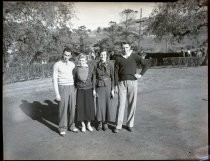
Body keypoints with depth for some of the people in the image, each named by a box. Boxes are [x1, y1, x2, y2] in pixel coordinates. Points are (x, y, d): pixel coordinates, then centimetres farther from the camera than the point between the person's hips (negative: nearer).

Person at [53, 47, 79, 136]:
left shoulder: (72, 64, 6)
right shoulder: (57, 65, -7)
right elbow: (54, 80, -9)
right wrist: (57, 94, -13)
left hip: (72, 88, 4)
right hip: (62, 89, -4)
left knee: (72, 108, 8)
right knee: (63, 109, 0)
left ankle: (71, 125, 24)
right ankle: (62, 128, 15)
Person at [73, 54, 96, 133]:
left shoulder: (91, 67, -7)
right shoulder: (76, 69, -6)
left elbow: (93, 79, -2)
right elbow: (74, 80, 2)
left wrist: (94, 90, -6)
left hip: (89, 90, 0)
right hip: (80, 91, 0)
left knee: (90, 107, 5)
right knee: (81, 108, 5)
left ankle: (88, 124, 23)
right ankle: (83, 125, 21)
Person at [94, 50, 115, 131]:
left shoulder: (110, 65, -3)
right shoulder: (96, 65, 0)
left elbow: (112, 78, -1)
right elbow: (94, 77, 4)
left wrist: (112, 90, -5)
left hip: (107, 86, -1)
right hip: (99, 87, 1)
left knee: (107, 105, 4)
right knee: (99, 105, 1)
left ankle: (105, 122, 19)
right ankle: (100, 122, 16)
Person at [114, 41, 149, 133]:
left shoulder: (135, 56, 5)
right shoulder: (118, 58, 6)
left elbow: (146, 64, 10)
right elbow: (116, 72, 4)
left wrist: (141, 74, -1)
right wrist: (116, 85, -2)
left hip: (132, 82, 1)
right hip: (122, 83, 0)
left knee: (132, 104, 5)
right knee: (121, 104, -2)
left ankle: (130, 124, 18)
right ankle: (118, 126, 6)